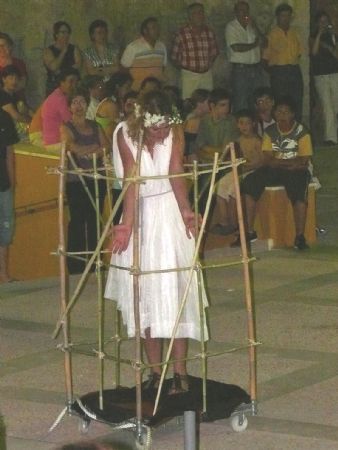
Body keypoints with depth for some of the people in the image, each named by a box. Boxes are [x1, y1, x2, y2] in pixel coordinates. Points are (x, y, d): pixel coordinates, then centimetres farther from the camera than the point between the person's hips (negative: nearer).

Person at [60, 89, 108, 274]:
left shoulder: (95, 126, 16)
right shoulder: (66, 127, 3)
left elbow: (106, 148, 3)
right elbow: (74, 147, -15)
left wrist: (85, 151, -10)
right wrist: (95, 148, -7)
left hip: (96, 179, 4)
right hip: (76, 180, -4)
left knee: (94, 220, 5)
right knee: (78, 221, -6)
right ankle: (76, 264, -3)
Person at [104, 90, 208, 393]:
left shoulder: (175, 133, -9)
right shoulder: (125, 135, -12)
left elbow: (176, 174, -22)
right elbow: (131, 180, -21)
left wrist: (185, 211, -38)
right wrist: (127, 224, -32)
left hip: (170, 214, 0)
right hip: (139, 214, 0)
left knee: (175, 288, -4)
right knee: (144, 292, 4)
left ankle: (180, 369, 1)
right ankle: (155, 370, 13)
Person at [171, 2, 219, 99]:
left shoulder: (209, 32, 5)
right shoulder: (182, 34, -7)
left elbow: (214, 52, 19)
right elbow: (174, 56, 0)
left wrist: (209, 65, 10)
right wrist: (183, 68, 1)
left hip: (207, 74, 4)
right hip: (189, 75, -4)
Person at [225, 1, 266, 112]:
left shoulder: (251, 26, 15)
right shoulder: (231, 27, -4)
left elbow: (263, 41, 5)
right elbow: (236, 47, -16)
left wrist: (254, 26, -6)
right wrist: (254, 44, -3)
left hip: (256, 68, 6)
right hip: (240, 69, -6)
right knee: (240, 104, -5)